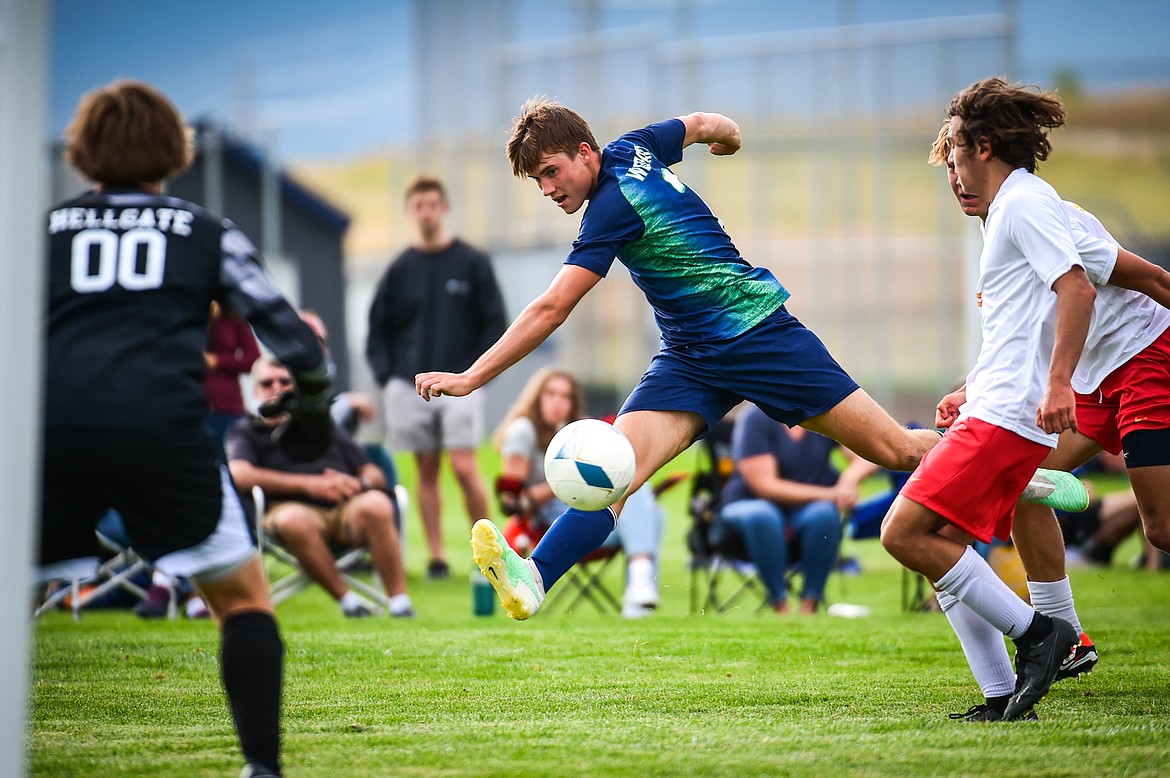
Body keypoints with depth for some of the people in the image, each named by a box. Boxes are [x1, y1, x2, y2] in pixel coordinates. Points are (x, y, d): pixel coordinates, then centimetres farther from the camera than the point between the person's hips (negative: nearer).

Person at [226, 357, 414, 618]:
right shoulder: (246, 432, 19)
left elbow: (375, 475, 24)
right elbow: (240, 475, -4)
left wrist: (357, 484, -3)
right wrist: (308, 484, -10)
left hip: (348, 509, 3)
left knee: (376, 504, -33)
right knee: (293, 520, -40)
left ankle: (400, 603, -32)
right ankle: (347, 600, -29)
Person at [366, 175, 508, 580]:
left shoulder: (472, 263, 2)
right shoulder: (401, 269, 8)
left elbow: (494, 323, 3)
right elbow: (378, 329, 12)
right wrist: (386, 376, 0)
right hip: (410, 387, 3)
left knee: (464, 467, -12)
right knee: (426, 470, 4)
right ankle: (436, 557, 7)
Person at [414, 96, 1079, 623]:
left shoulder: (613, 207, -22)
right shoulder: (635, 148, 2)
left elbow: (549, 312, -24)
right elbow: (705, 124, 23)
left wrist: (471, 379, -21)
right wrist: (727, 132, 47)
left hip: (759, 334, -9)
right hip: (691, 360, 9)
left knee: (897, 450, -2)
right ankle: (532, 581, -35)